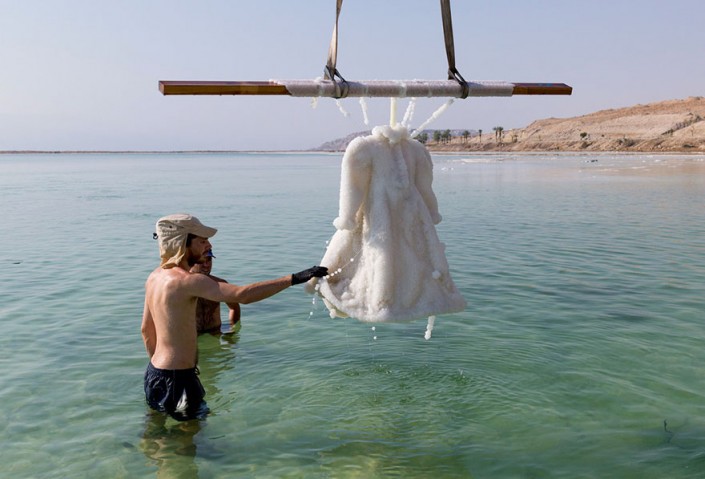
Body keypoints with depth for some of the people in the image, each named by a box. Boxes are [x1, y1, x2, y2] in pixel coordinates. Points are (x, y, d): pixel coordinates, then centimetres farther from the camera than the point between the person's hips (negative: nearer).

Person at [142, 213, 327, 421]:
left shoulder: (155, 277, 5)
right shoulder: (185, 281, -24)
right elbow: (242, 295, -35)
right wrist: (296, 277, -34)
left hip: (155, 373, 10)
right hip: (176, 380, -10)